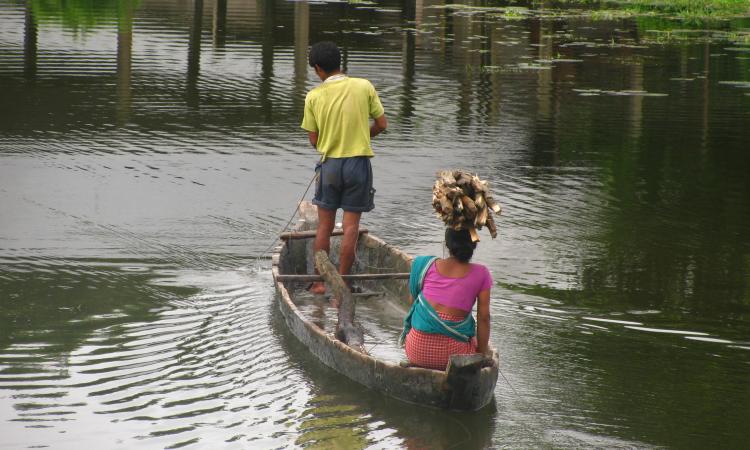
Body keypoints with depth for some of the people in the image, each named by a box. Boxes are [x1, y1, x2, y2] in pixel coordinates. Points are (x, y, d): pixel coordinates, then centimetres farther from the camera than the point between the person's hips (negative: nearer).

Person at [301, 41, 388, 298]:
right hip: (358, 162, 0)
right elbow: (381, 124, 0)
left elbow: (313, 140, 0)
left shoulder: (314, 96, -6)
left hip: (329, 163, 1)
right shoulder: (364, 87, -6)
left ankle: (320, 282, 17)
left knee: (324, 226, 12)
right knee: (351, 226, 3)